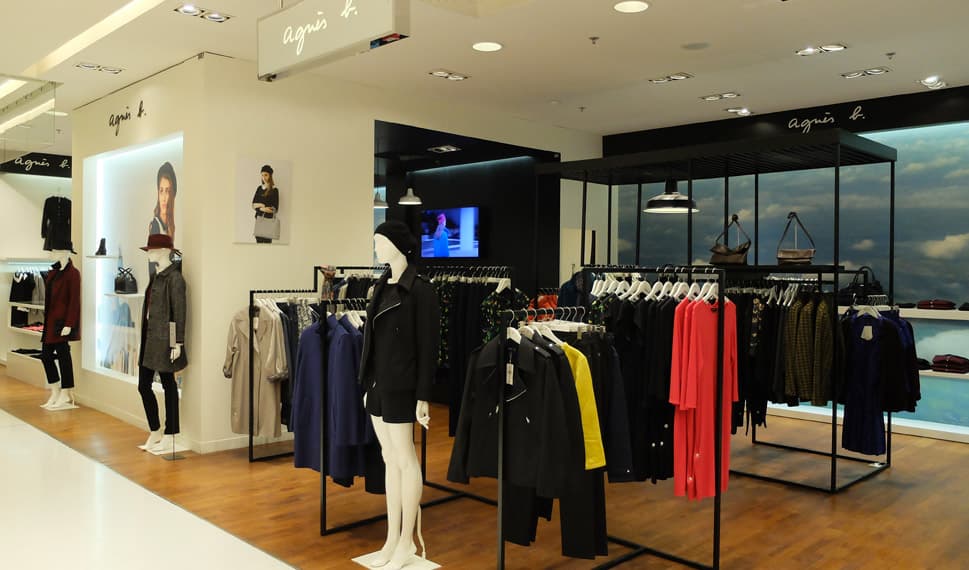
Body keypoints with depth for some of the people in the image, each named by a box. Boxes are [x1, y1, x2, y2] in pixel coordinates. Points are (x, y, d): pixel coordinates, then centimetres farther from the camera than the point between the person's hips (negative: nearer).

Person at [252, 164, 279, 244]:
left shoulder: (274, 190, -4)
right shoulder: (259, 188, 11)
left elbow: (275, 209, -9)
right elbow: (253, 205, 8)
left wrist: (259, 206, -11)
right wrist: (262, 207, -11)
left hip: (269, 219, -5)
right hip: (259, 218, 5)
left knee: (267, 241, -5)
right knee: (259, 241, 4)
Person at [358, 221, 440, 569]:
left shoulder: (420, 290, -12)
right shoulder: (382, 286, 10)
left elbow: (428, 346, -13)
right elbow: (375, 338, 13)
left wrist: (423, 396, -15)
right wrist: (368, 384, 12)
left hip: (400, 386, -7)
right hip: (378, 384, 7)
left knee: (405, 461, 3)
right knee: (390, 460, 13)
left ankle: (407, 541, 17)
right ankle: (392, 539, 23)